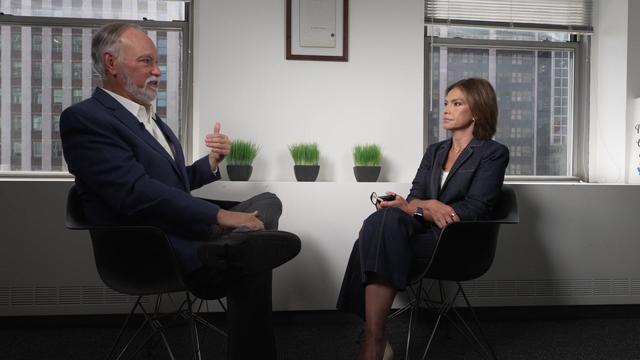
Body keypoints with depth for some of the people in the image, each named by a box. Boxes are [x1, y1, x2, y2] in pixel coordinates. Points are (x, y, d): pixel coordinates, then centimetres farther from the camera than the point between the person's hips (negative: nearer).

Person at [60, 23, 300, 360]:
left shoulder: (147, 117, 18)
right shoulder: (84, 118, -10)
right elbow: (137, 192, -21)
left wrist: (211, 162, 4)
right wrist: (220, 216, -22)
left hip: (185, 231, 9)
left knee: (268, 201, 5)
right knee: (250, 255, -25)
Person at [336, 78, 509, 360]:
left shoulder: (494, 153, 4)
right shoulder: (434, 151, 21)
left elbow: (475, 209, -9)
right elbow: (414, 199, 10)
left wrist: (420, 207, -17)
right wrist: (431, 207, -15)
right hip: (425, 232, 5)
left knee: (381, 225, -30)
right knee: (384, 219, -29)